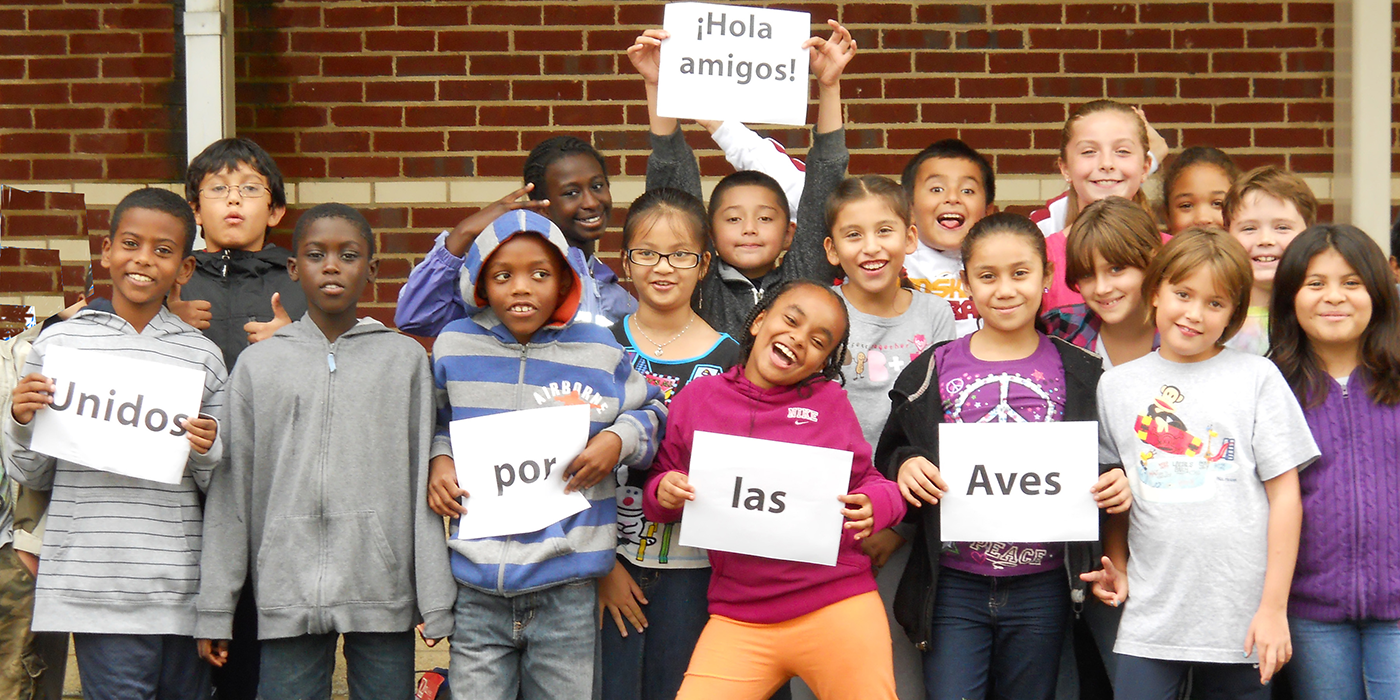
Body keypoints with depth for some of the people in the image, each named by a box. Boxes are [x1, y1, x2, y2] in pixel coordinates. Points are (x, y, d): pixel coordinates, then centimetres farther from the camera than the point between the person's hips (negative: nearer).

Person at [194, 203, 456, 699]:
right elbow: (230, 491, 7)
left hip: (383, 593, 0)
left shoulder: (405, 358, 8)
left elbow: (423, 484, 5)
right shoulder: (258, 364, 9)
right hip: (287, 593, 0)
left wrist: (437, 601, 0)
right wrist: (214, 610, 5)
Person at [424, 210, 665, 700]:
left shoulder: (598, 351, 1)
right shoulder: (455, 346, 4)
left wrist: (617, 440, -6)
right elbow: (436, 419, 21)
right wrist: (438, 460, 2)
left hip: (566, 588, -1)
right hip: (477, 587, 1)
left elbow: (650, 412, 13)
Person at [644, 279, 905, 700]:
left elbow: (867, 481, 10)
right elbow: (660, 481, 15)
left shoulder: (829, 400, 5)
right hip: (737, 620, 1)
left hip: (837, 610, -1)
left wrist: (871, 508, -12)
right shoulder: (696, 399, 8)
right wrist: (664, 493, -8)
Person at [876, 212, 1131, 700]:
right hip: (954, 585, 0)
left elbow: (1107, 469, 12)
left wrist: (1117, 487, -10)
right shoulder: (934, 369, 4)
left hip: (1040, 586, 1)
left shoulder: (1078, 373, 4)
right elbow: (892, 454, 11)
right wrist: (905, 467, -11)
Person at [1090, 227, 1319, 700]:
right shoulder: (1117, 385, 9)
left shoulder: (1257, 377, 2)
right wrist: (1117, 569, 4)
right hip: (1150, 619, 2)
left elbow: (1285, 494, 0)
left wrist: (1274, 607, -4)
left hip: (1242, 620, -1)